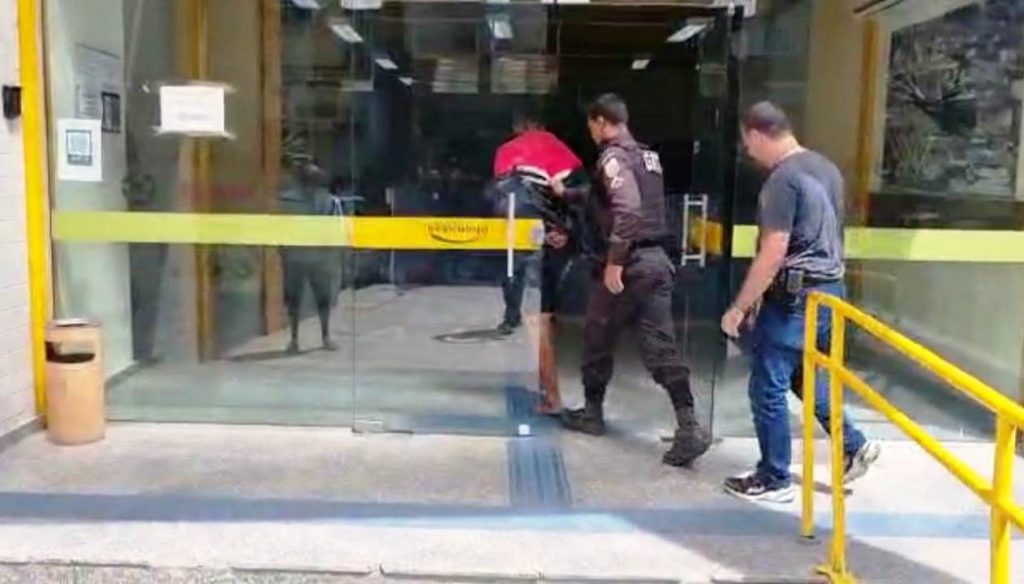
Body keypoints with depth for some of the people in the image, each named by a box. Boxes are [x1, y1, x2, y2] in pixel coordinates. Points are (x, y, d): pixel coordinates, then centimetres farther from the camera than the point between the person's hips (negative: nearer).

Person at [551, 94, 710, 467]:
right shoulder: (646, 156, 18)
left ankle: (592, 413, 26)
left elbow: (627, 210, -24)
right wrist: (566, 194, 39)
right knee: (661, 346, 3)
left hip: (631, 262, -8)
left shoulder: (613, 157, -10)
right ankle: (689, 429, -6)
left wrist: (614, 263, -22)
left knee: (597, 337, 12)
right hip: (657, 260, 8)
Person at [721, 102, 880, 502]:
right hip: (828, 289, 9)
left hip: (795, 296, -9)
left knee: (768, 388, 2)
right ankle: (854, 447, 26)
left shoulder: (783, 179, -18)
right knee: (805, 375, 24)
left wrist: (740, 308, -14)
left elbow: (773, 255, -22)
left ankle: (774, 480, 13)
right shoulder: (826, 168, 10)